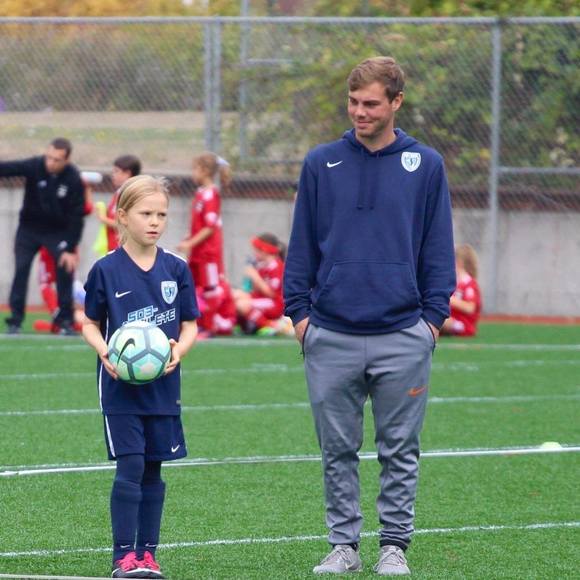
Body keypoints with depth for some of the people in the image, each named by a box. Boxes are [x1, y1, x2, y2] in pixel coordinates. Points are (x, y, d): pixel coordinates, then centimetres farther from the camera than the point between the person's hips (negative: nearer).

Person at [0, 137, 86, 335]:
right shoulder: (35, 166, -21)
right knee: (21, 269, -10)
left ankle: (65, 320, 2)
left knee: (66, 268, -11)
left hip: (58, 230, 0)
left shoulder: (74, 180, -19)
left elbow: (76, 216, -14)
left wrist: (70, 249, -17)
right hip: (29, 228, 0)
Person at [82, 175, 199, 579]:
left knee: (153, 470, 7)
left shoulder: (176, 269, 3)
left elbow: (190, 325, 7)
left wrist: (179, 349, -13)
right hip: (120, 387, -3)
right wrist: (104, 352, -16)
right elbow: (90, 324, 3)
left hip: (163, 385, 3)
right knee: (130, 467, -8)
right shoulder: (106, 270, -4)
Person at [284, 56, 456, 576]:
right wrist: (298, 310, 3)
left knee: (400, 450, 4)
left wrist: (434, 315, 0)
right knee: (338, 450, 6)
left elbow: (438, 248, 6)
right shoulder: (321, 164, 5)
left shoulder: (426, 166, 4)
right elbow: (302, 244, 9)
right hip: (331, 337, 1)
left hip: (402, 337, -1)